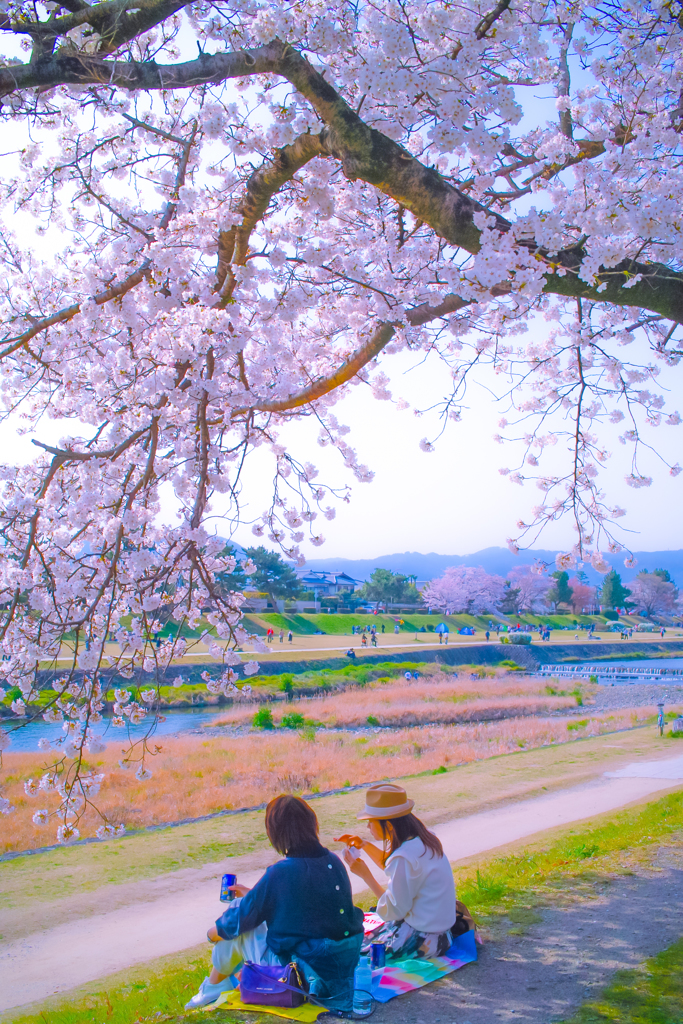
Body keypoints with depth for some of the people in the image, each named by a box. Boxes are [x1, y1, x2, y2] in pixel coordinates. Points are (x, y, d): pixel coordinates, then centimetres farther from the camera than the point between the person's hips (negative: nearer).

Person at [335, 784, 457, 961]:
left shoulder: (406, 856, -27)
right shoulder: (421, 838, 2)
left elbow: (394, 911, -20)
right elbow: (392, 868, 20)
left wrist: (365, 874, -16)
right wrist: (365, 845, 8)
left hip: (424, 939, -9)